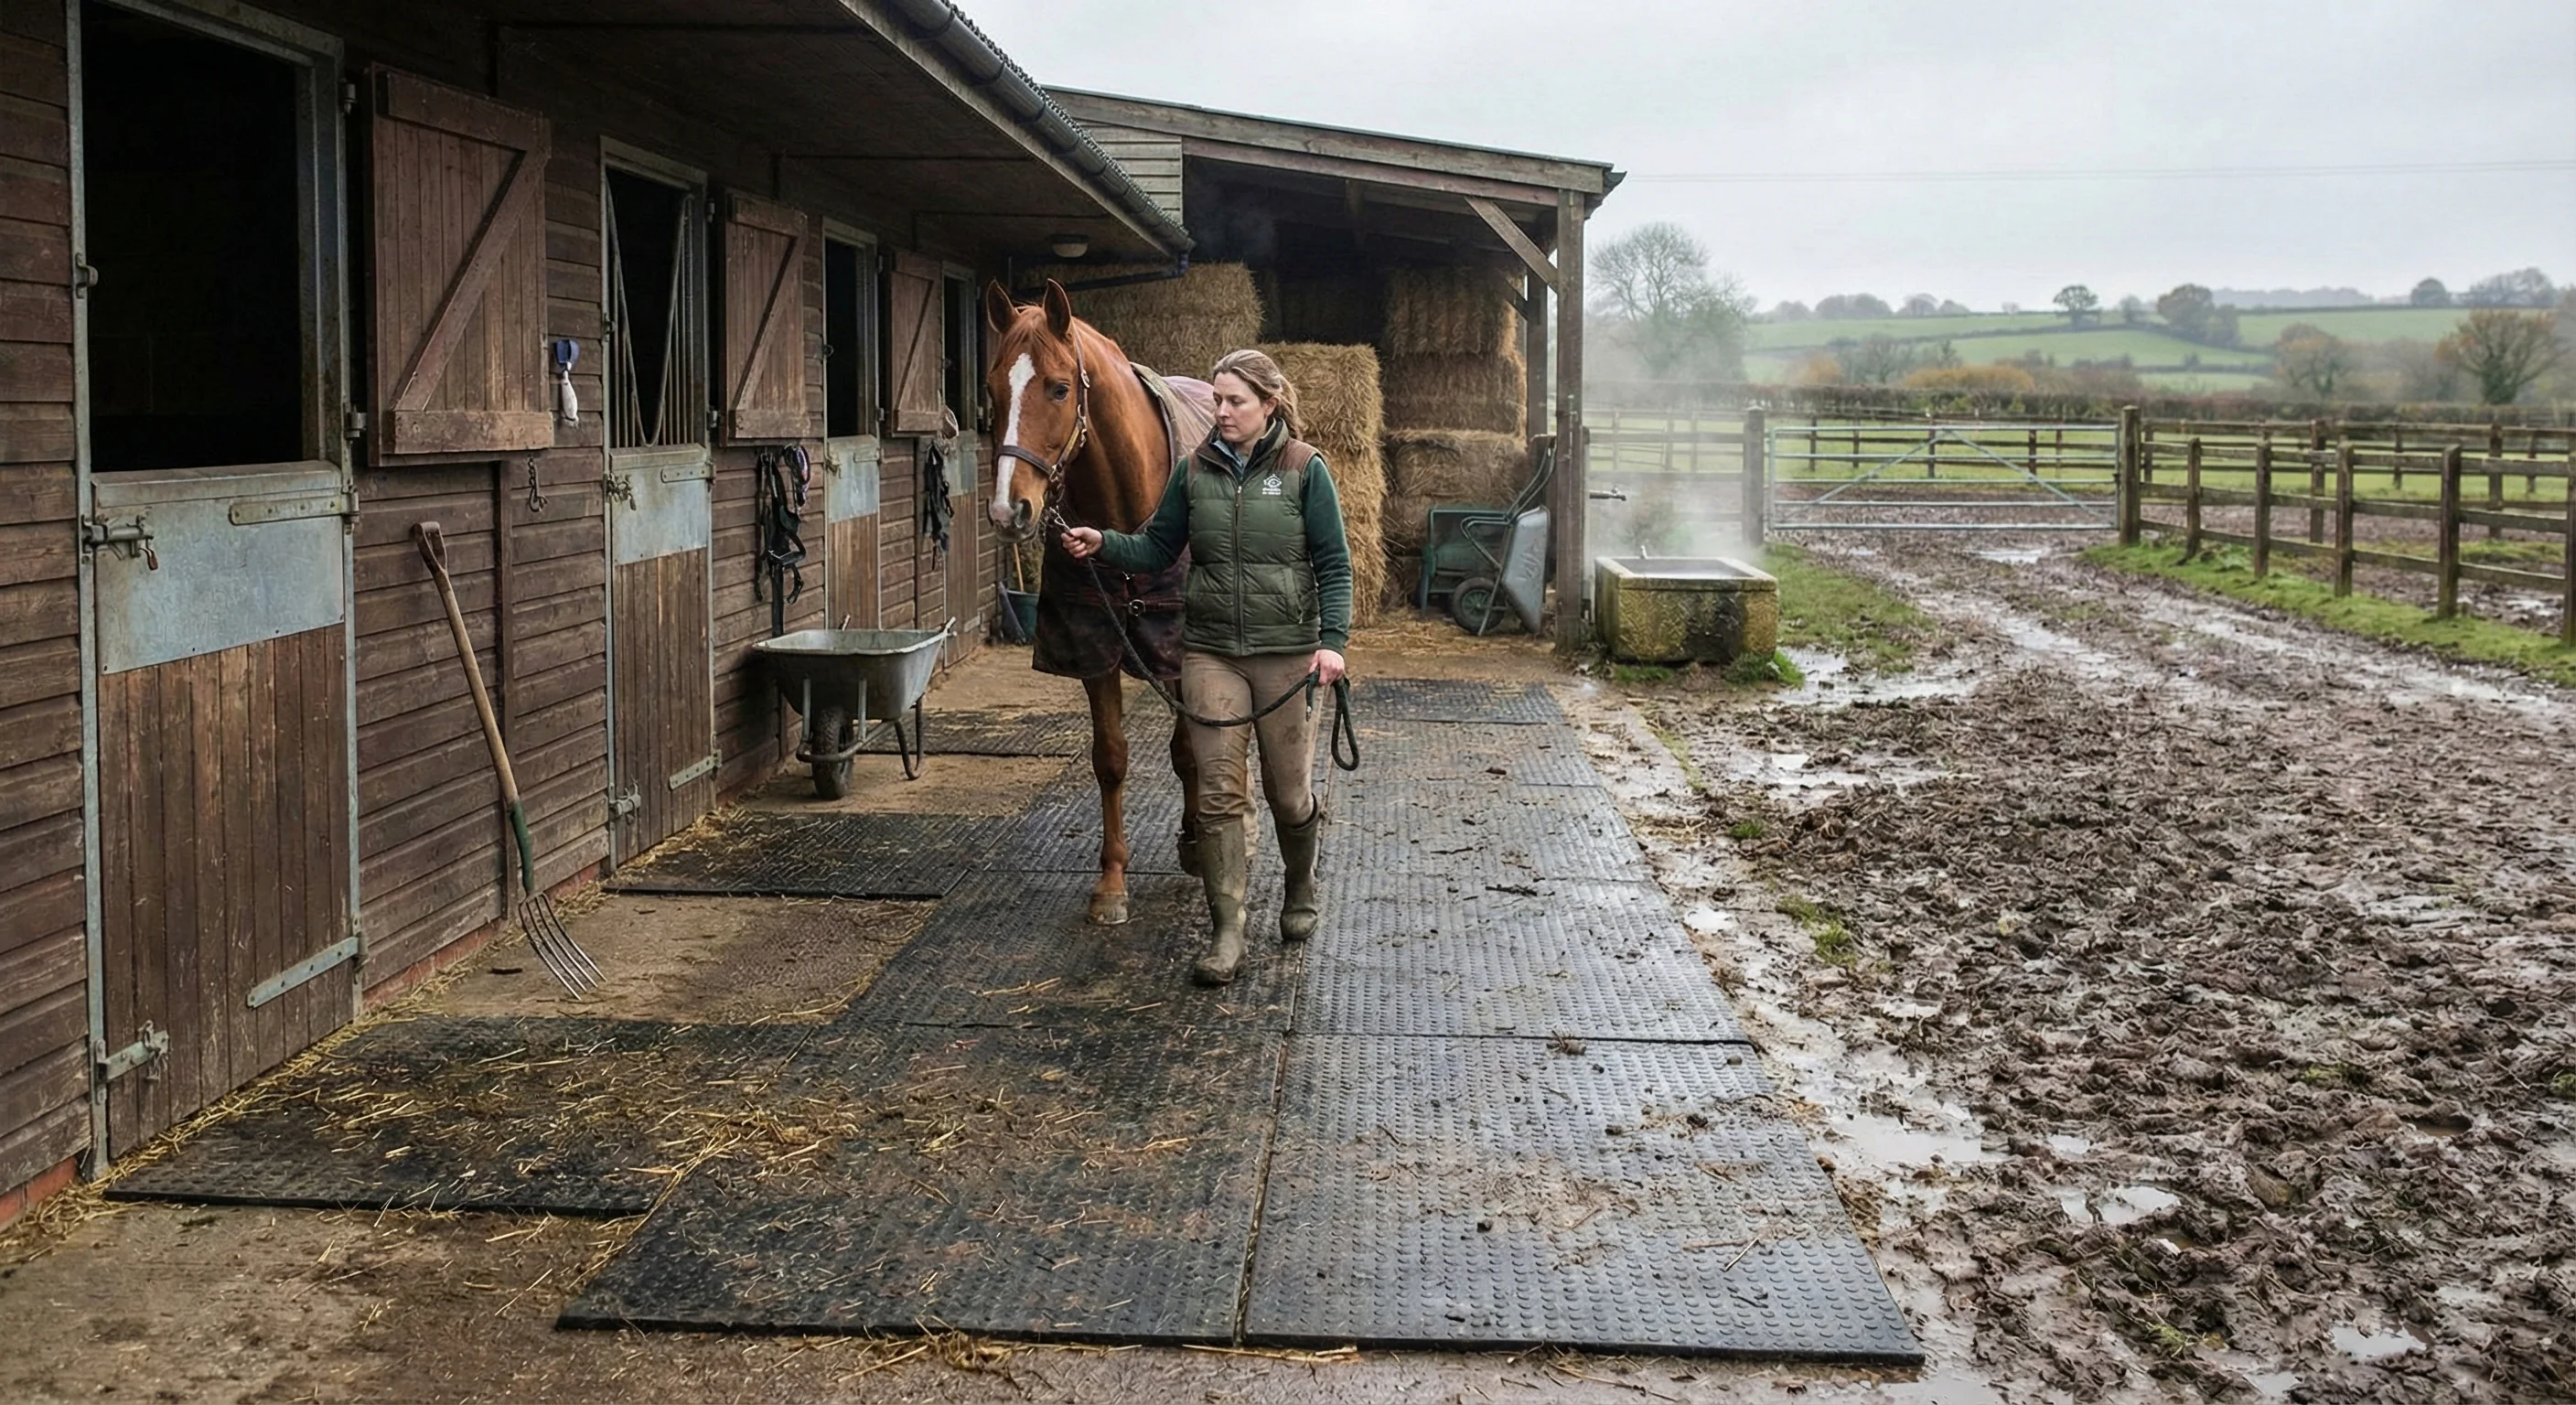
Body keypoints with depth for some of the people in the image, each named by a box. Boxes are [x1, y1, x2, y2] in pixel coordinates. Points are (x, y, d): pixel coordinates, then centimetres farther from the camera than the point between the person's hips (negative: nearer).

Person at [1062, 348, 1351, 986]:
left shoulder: (1305, 469, -4)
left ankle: (1301, 894, 37)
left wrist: (1333, 639, -15)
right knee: (1219, 792, -2)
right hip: (1210, 651, 2)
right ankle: (1226, 935, 2)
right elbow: (1157, 550, 9)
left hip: (1287, 650, -2)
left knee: (1289, 790, 9)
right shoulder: (1197, 471, 4)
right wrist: (1103, 543, -9)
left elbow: (1334, 564, -5)